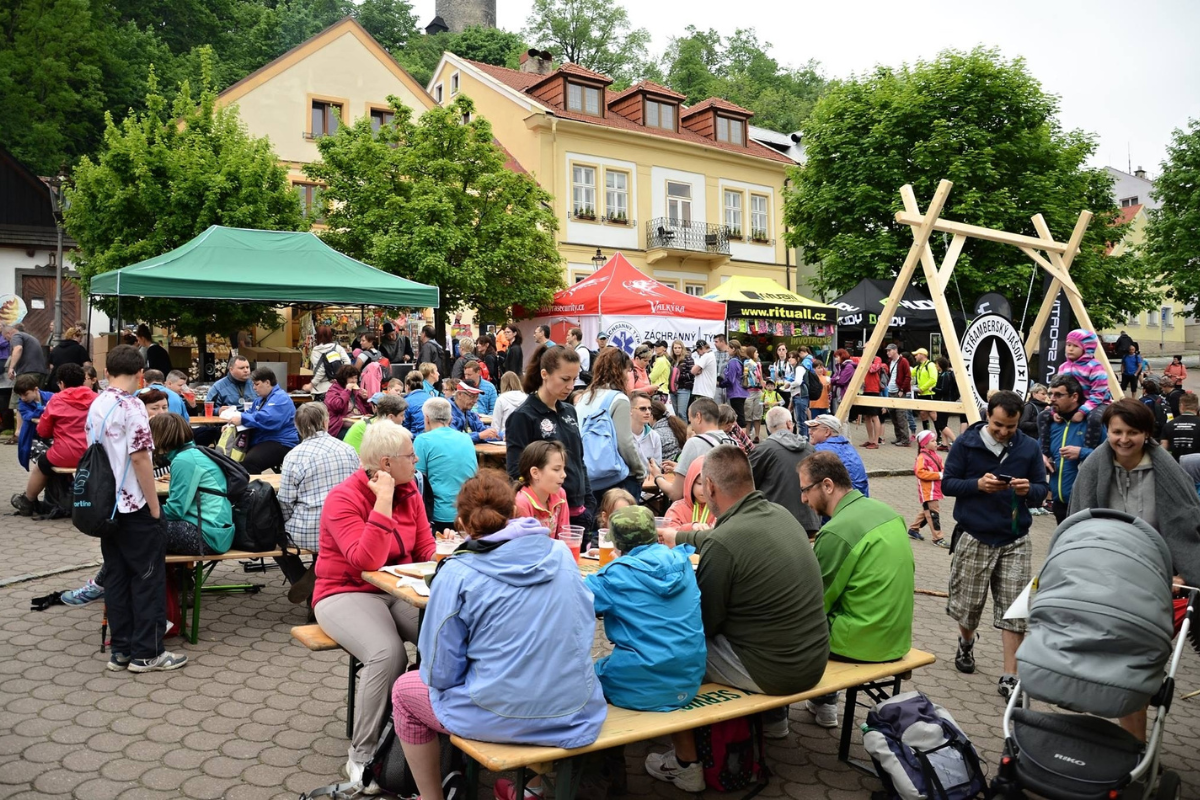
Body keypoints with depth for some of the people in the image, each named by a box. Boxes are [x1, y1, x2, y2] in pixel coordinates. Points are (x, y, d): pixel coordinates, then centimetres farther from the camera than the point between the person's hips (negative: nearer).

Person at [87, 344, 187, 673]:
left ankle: (120, 650, 17)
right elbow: (140, 459, -20)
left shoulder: (95, 406, 9)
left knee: (116, 577, 11)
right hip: (134, 507, -8)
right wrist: (155, 507, -14)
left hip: (106, 506, 8)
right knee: (148, 578, 1)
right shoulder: (131, 406, -17)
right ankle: (147, 652, 5)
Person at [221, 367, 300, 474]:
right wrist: (238, 415, 6)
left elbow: (266, 419, -27)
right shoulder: (264, 398, 22)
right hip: (262, 441, 10)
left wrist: (242, 419, -21)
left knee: (248, 463, -34)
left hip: (280, 444, -10)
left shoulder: (280, 399, -11)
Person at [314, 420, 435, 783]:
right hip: (346, 594, -5)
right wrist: (383, 502, -28)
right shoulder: (343, 498, -15)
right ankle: (362, 756, -14)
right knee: (388, 652, -34)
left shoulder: (410, 492, 4)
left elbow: (425, 549, 7)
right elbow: (366, 561, -27)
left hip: (399, 590, 5)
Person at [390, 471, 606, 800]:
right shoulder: (561, 554, -1)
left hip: (503, 718, -4)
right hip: (576, 712, 5)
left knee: (405, 689, 22)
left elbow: (441, 674, -8)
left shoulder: (457, 574, -12)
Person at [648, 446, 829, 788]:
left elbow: (703, 622, -11)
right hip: (814, 659, 8)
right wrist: (679, 537, 34)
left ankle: (686, 764, 20)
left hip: (772, 670, -7)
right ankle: (774, 717, 44)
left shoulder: (721, 544, -25)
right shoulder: (781, 514, -1)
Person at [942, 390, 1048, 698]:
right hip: (973, 538, -1)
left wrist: (1029, 490, -18)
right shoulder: (966, 443, -4)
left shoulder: (1029, 448, 1)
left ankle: (1009, 678, 6)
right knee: (968, 604, 10)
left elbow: (1042, 489, 5)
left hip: (1015, 540, 1)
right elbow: (947, 483, -3)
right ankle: (966, 643, 42)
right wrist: (978, 484, -21)